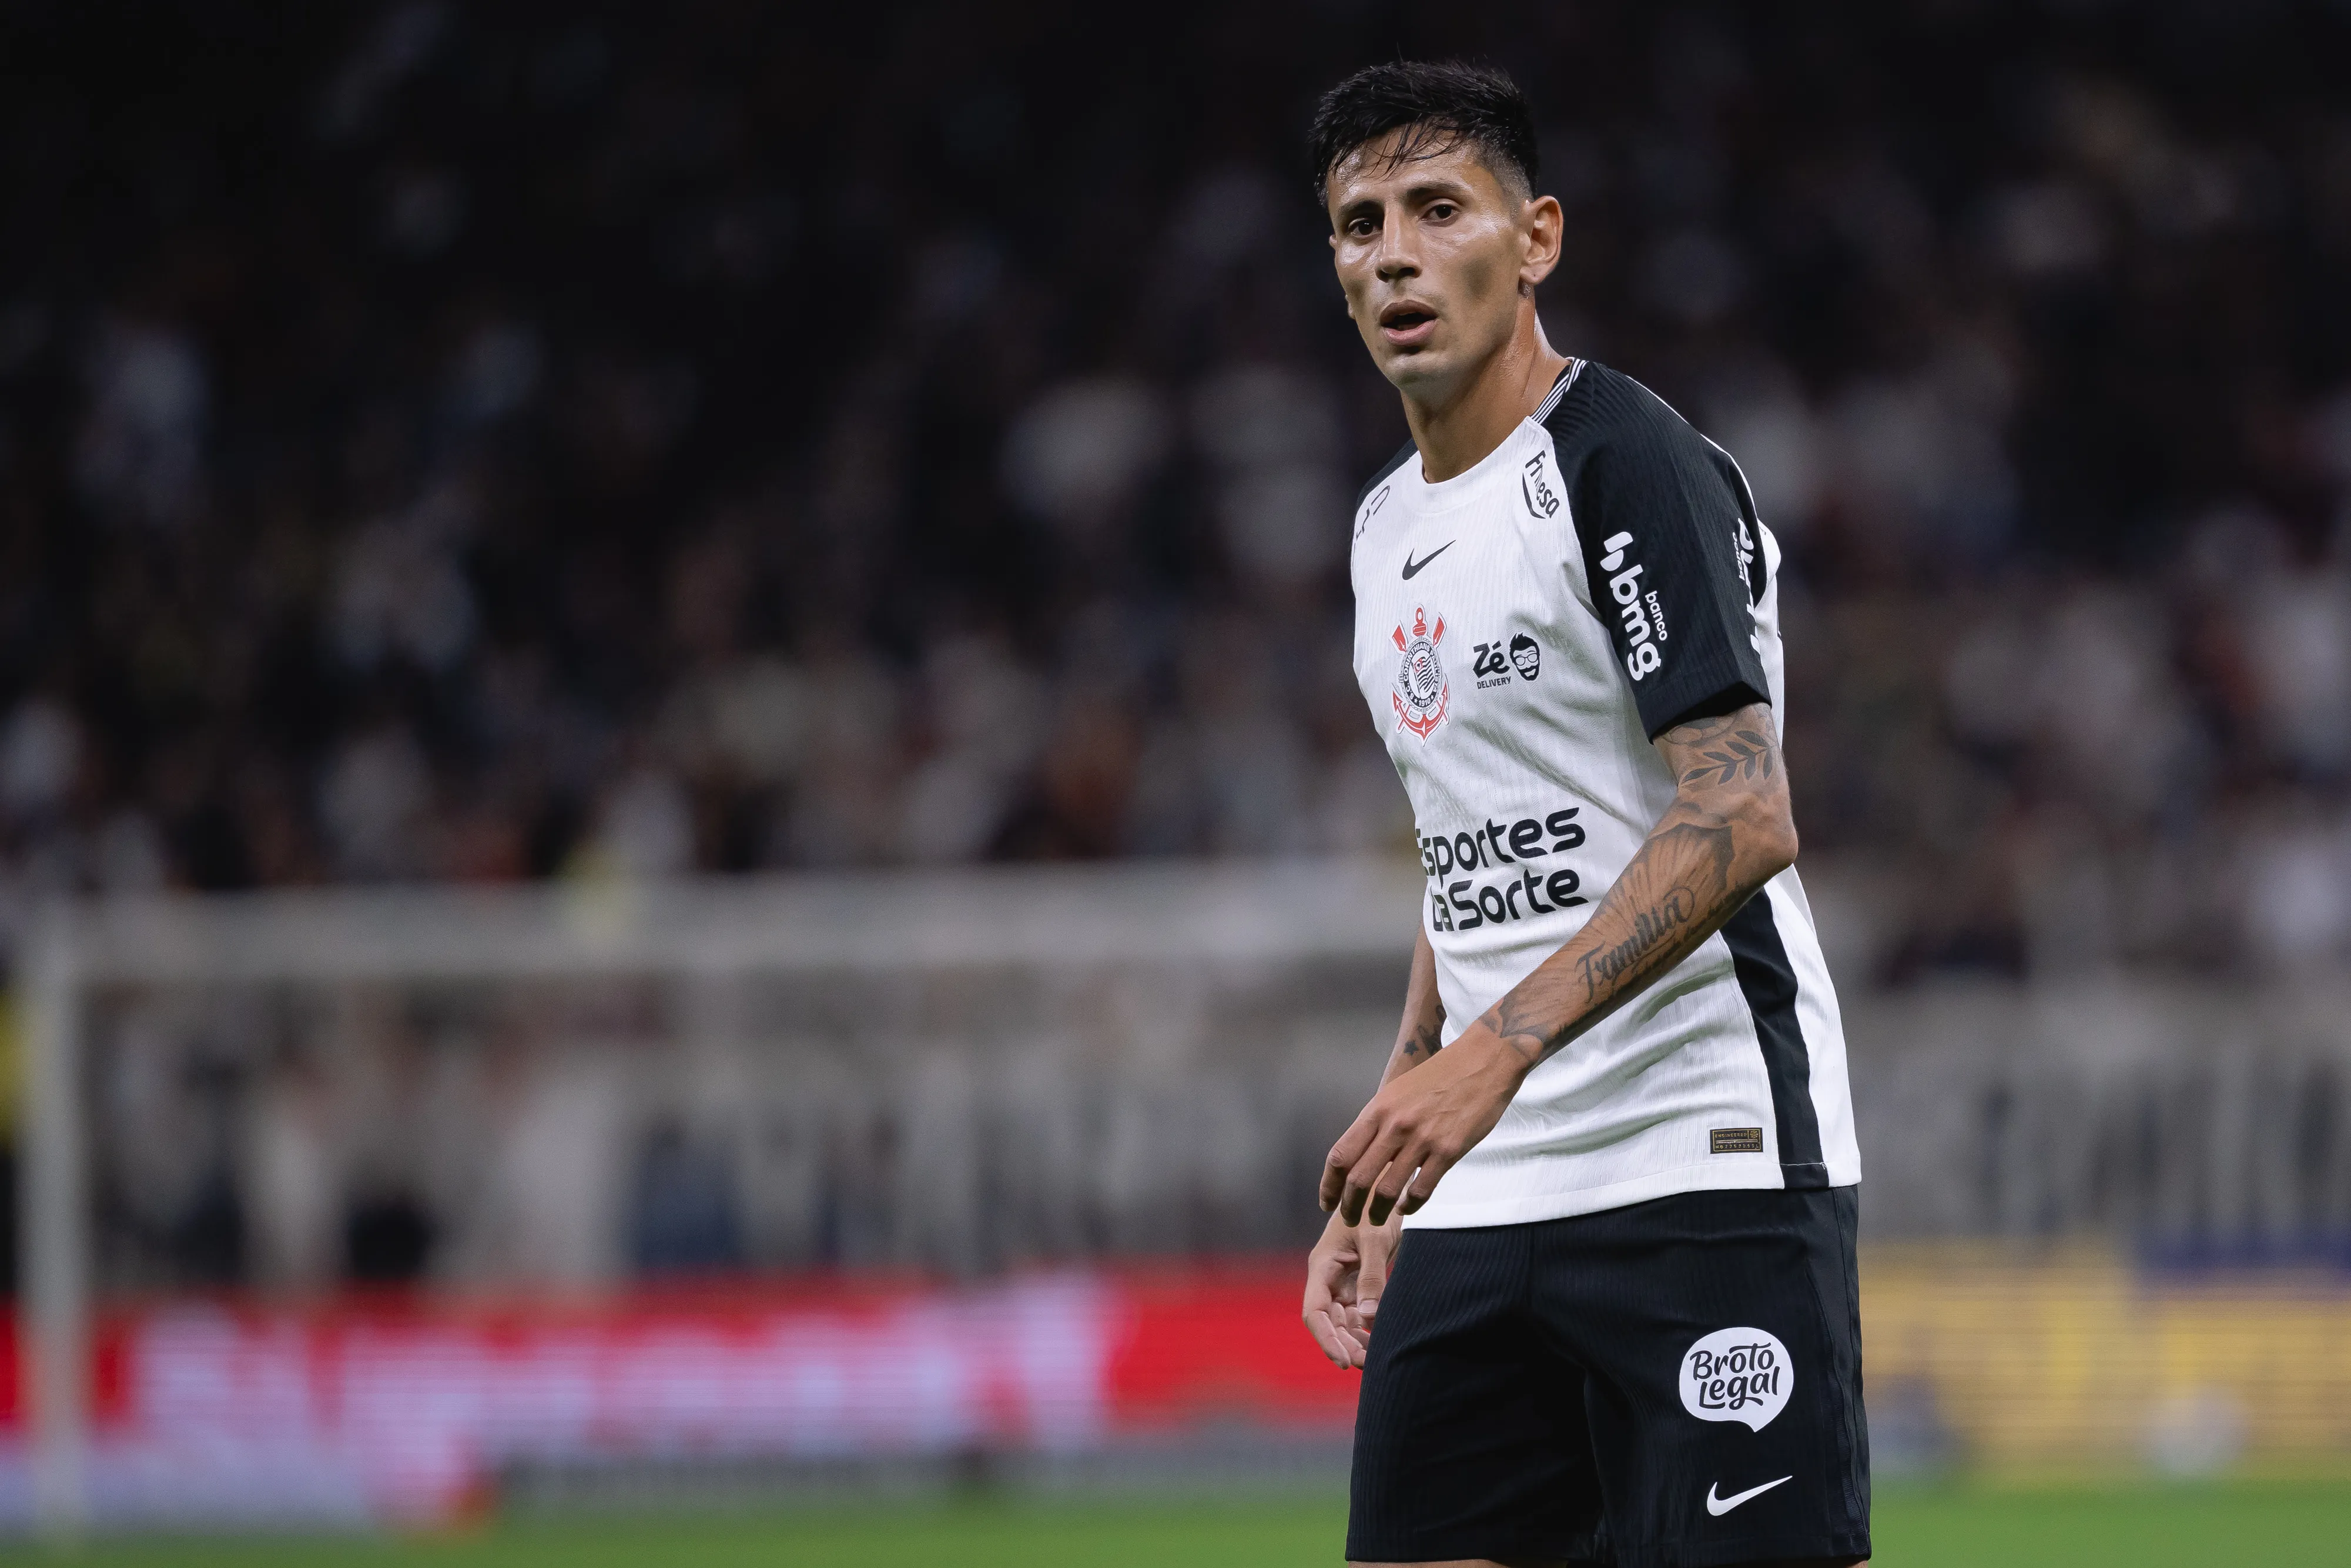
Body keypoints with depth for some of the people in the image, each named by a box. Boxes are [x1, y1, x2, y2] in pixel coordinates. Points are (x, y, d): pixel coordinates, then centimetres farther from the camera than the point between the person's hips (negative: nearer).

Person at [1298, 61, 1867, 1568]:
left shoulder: (1632, 463, -9)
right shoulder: (1389, 524, 17)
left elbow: (1742, 820, -20)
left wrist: (1494, 1052, -28)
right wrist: (1384, 1178, 19)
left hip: (1704, 1164, -8)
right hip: (1478, 1197, 8)